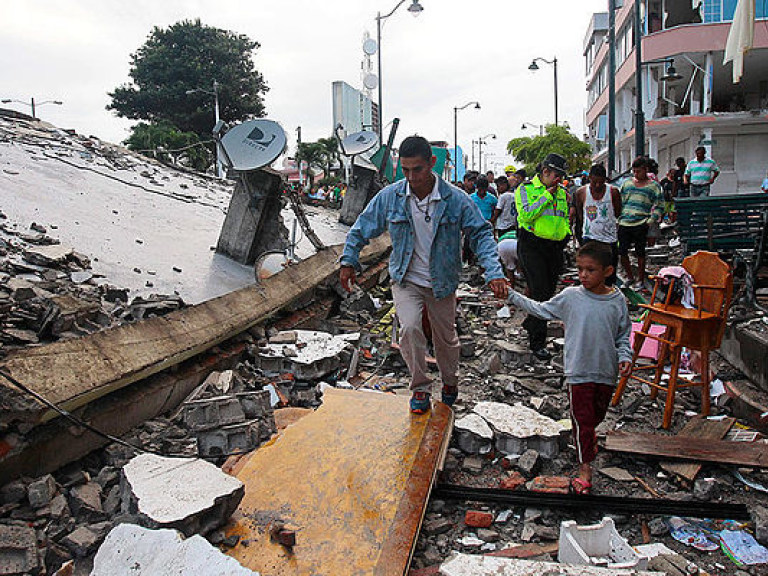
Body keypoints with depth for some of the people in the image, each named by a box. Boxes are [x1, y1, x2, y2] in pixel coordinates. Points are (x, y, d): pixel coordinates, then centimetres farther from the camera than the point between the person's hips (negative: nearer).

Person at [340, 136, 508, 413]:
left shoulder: (456, 199, -13)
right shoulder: (389, 197, -9)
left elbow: (481, 233, -8)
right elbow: (362, 228, 3)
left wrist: (494, 273, -20)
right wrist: (349, 261, -3)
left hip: (442, 283, 0)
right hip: (406, 279, 0)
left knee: (446, 337, 14)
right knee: (409, 328, -22)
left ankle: (450, 382, 45)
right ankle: (420, 387, 2)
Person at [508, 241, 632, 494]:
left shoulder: (617, 300, -4)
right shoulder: (570, 296, -8)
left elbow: (623, 334, 6)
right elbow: (541, 310, 4)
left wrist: (624, 356, -8)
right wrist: (513, 297, 1)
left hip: (606, 371, 2)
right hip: (579, 371, -2)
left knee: (598, 413, 22)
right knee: (582, 418, 1)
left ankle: (588, 436, 54)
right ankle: (585, 467, 12)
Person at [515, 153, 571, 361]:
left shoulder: (561, 192, 17)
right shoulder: (526, 189, -2)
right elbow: (526, 215, -17)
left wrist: (566, 234, 10)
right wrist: (547, 195, -15)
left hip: (555, 247, 7)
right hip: (532, 246, -6)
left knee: (549, 291, 12)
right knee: (539, 293, -10)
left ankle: (530, 324, 35)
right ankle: (537, 342, -2)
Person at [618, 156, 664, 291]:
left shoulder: (654, 186, 4)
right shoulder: (627, 183, 14)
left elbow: (659, 206, 4)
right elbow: (620, 202, 18)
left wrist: (650, 221, -7)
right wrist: (618, 218, 9)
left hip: (640, 225, -4)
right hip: (624, 224, 4)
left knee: (640, 253, 3)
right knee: (622, 252, 4)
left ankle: (640, 280, 16)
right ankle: (630, 277, 22)